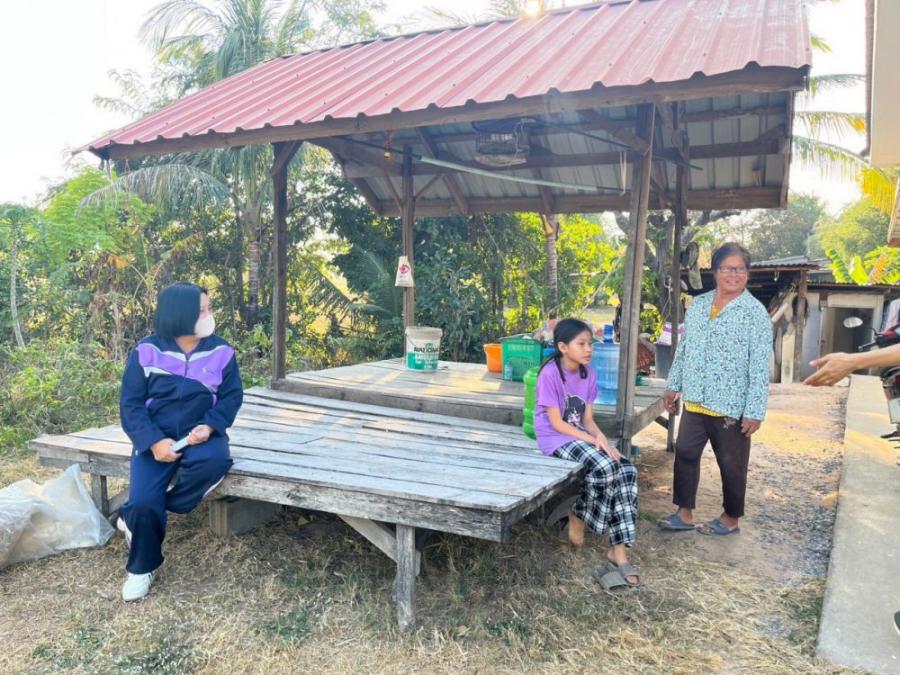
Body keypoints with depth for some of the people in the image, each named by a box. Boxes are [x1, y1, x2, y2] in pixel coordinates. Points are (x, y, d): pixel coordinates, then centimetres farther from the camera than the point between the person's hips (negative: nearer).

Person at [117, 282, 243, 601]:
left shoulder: (221, 351, -1)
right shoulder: (146, 351, -5)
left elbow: (232, 396, 2)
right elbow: (131, 404, -4)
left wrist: (209, 426, -18)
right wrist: (154, 441, -18)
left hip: (200, 434, 1)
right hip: (156, 437, -1)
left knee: (215, 461, -34)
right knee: (144, 503, -20)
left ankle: (134, 516, -10)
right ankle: (142, 567, 13)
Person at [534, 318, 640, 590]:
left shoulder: (588, 374, 6)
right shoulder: (550, 374, -15)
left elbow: (588, 419, 6)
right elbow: (556, 423, -16)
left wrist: (603, 440, -13)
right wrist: (594, 441, -20)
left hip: (580, 435, 7)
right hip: (555, 438, -7)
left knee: (627, 471, -18)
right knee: (605, 467, -30)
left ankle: (619, 550, -15)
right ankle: (577, 514, 0)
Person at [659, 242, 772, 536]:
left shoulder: (755, 312, -10)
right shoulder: (697, 305, 7)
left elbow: (760, 366, -13)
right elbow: (683, 348, 15)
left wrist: (755, 411, -15)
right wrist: (673, 385, 14)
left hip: (731, 406, -5)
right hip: (695, 401, 5)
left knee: (732, 465, 9)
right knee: (685, 455, 10)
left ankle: (730, 519, 28)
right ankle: (684, 514, 24)